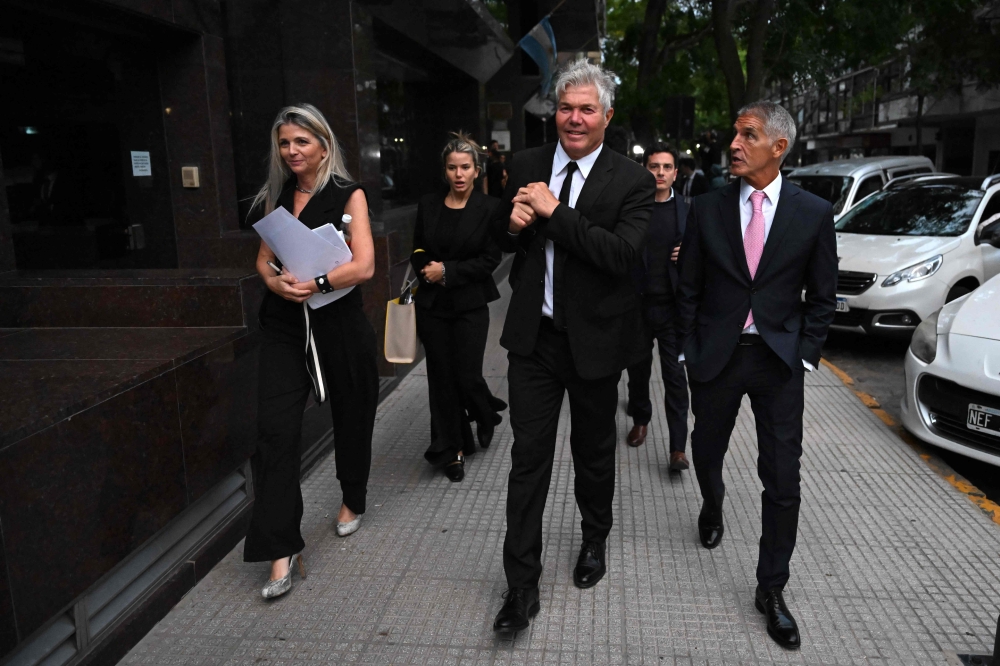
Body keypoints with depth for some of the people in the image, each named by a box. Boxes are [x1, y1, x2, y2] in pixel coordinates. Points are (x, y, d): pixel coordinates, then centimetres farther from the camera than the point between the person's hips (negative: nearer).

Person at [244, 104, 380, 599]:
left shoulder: (348, 195, -2)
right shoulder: (275, 196, 11)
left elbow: (364, 265, -11)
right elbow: (264, 259, 13)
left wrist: (313, 283, -24)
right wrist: (278, 282, -10)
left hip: (338, 322, -3)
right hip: (284, 326, 3)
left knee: (350, 417, 13)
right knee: (274, 431, -7)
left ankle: (352, 501, 40)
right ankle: (282, 549, 0)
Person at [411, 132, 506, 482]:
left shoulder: (489, 208, -4)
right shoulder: (428, 205, 6)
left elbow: (490, 258, -9)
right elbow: (417, 252, 11)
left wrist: (447, 271, -13)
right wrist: (429, 271, -10)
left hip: (470, 305, -3)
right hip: (432, 305, 3)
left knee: (467, 375, -3)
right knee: (442, 377, 6)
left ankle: (486, 414, 33)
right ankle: (451, 450, 21)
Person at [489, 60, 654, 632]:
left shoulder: (632, 181, -9)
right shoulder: (527, 166, 4)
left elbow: (621, 254, -23)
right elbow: (502, 239, 13)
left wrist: (553, 211, -23)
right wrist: (514, 223, -11)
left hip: (595, 340, -2)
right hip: (534, 336, 2)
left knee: (595, 453, 17)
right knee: (529, 457, 4)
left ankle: (595, 539, 45)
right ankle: (522, 584, 15)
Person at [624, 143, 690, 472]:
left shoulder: (688, 211, 3)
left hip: (673, 306, 0)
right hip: (637, 304, 0)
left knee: (675, 376, -2)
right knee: (638, 369, 16)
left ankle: (678, 448, 3)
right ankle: (640, 419, 41)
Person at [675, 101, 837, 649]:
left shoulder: (814, 214, -3)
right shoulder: (707, 209, -1)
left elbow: (822, 296, 3)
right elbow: (688, 290, 4)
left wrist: (804, 356, -3)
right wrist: (690, 352, 0)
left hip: (779, 359, -1)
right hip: (716, 354, 1)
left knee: (782, 479, 0)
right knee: (706, 453, 17)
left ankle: (770, 588, 17)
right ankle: (712, 509, 52)